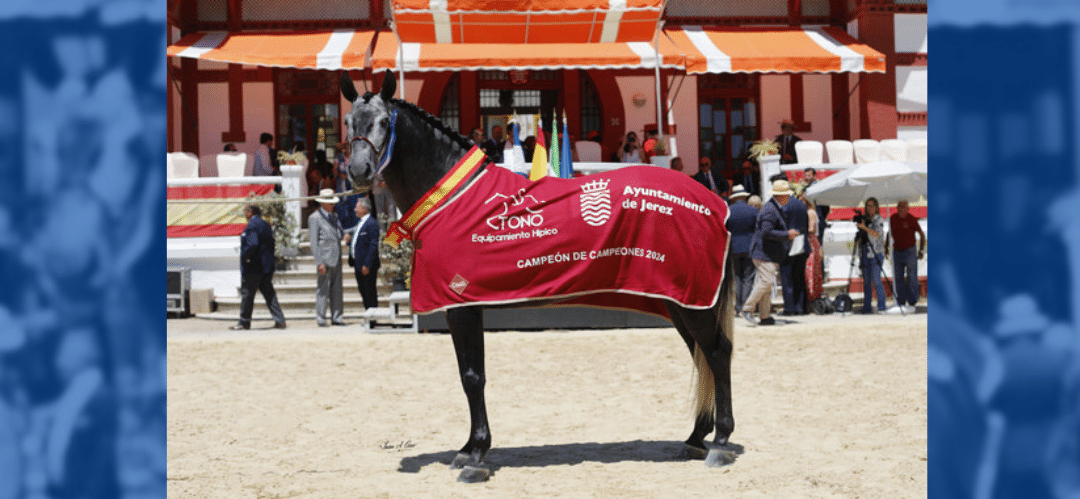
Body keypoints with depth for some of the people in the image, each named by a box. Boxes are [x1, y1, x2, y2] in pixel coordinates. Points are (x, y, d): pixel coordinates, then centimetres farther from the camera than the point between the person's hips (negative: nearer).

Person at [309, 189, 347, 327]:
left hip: (337, 259, 7)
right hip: (325, 259, -7)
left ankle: (336, 318, 12)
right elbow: (314, 242, -10)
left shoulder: (334, 216, 17)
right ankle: (321, 319, -1)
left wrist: (343, 234, -4)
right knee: (322, 290, -5)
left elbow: (341, 234, 22)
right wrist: (319, 262, -16)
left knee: (337, 291, 8)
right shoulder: (315, 218, -6)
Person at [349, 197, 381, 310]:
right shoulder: (360, 223, 17)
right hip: (359, 264, 10)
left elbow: (373, 245, -20)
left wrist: (367, 265, -23)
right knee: (363, 292, 13)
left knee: (370, 292, -5)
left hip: (367, 266, -10)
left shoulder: (372, 224, -14)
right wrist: (349, 240, 7)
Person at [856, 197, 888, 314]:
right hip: (864, 254, 6)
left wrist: (865, 227, -28)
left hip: (875, 253, -6)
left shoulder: (879, 220, -1)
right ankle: (866, 307, 9)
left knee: (876, 280, -12)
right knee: (866, 281, 6)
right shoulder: (864, 219, 15)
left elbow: (877, 234, -19)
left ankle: (881, 306, -8)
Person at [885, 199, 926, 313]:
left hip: (910, 251, -4)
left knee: (911, 278, -3)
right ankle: (901, 303, 9)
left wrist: (921, 251, -8)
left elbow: (922, 235, -3)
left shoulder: (911, 219, -11)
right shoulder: (893, 218, 1)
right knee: (898, 279, 4)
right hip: (897, 251, 4)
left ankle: (912, 303, 2)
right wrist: (886, 248, 15)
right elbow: (889, 233, 18)